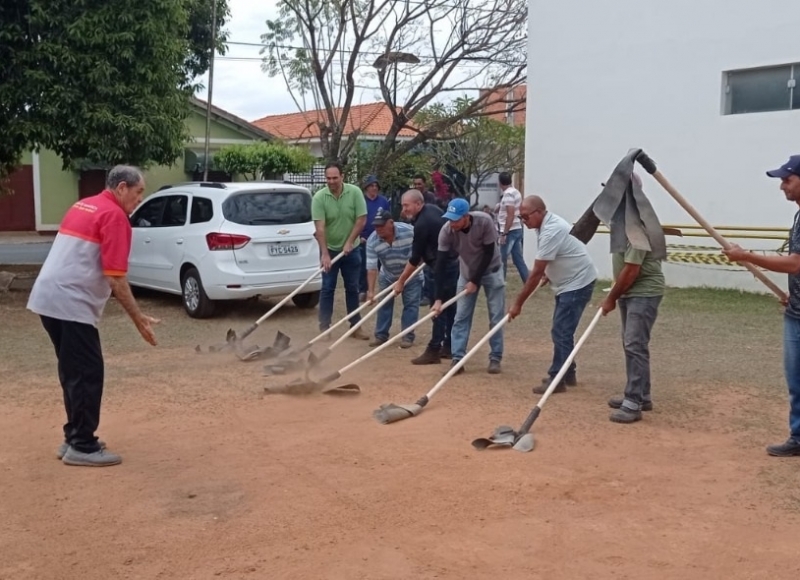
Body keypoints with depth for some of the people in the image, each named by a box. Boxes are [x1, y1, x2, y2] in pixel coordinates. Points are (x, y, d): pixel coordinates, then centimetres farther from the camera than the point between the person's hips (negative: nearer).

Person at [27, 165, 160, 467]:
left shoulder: (83, 206, 19)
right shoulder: (115, 215, -10)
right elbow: (115, 278, -15)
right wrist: (138, 317, -8)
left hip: (48, 297, 10)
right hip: (70, 303, -10)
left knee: (74, 371, 16)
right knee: (87, 373, -3)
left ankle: (75, 438, 23)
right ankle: (82, 447, 2)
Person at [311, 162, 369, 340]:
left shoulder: (355, 192, -12)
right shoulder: (319, 197, -16)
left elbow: (361, 219, -10)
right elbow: (320, 227, -20)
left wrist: (349, 242, -14)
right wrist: (324, 253, -25)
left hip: (351, 249, 1)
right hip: (329, 249, -1)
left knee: (352, 288, 8)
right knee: (327, 289, 1)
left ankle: (355, 326, 15)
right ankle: (324, 327, 6)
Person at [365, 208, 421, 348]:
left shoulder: (410, 231, -30)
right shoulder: (372, 241, -26)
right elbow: (371, 267, -25)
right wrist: (371, 290, -33)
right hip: (388, 277, 2)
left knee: (410, 304, -3)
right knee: (384, 304, 5)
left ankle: (407, 336, 2)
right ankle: (381, 335, 13)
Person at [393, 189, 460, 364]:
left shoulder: (422, 224, -19)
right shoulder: (432, 209, 8)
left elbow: (415, 258, -15)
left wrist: (401, 281, -8)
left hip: (443, 267, -10)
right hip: (453, 262, 10)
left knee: (439, 308, -7)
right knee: (449, 306, 13)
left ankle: (434, 350, -4)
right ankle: (449, 347, 19)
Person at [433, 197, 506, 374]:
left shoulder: (484, 221, -32)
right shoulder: (446, 231, -26)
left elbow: (488, 253, -23)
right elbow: (441, 264, -25)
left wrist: (476, 281, -21)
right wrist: (439, 298, -29)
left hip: (490, 270, -2)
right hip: (467, 272, 2)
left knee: (496, 316, 0)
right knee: (461, 317, -1)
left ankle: (495, 358, 10)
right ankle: (457, 359, 4)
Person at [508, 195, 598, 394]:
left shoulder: (551, 231, -27)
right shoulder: (549, 223, 4)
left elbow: (536, 274, -26)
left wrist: (518, 303, -22)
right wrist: (548, 274, 16)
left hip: (578, 283, -11)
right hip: (569, 282, 11)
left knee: (561, 332, -11)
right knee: (562, 330, 15)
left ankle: (557, 379, -6)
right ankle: (568, 374, 24)